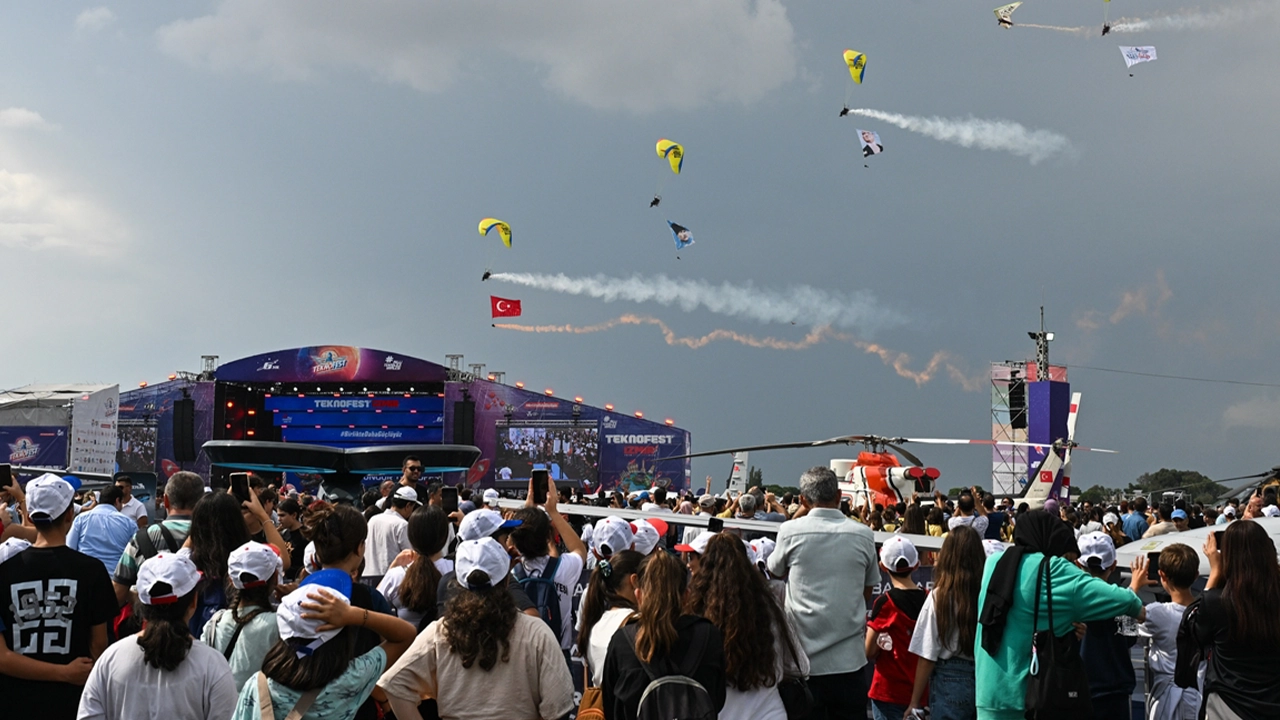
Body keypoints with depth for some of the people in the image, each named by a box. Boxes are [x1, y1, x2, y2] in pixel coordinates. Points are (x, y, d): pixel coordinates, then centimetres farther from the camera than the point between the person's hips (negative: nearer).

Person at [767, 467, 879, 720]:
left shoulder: (790, 531, -7)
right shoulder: (863, 535, -2)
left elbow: (776, 572, 13)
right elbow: (867, 591, 10)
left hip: (804, 655, -1)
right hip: (848, 660, 1)